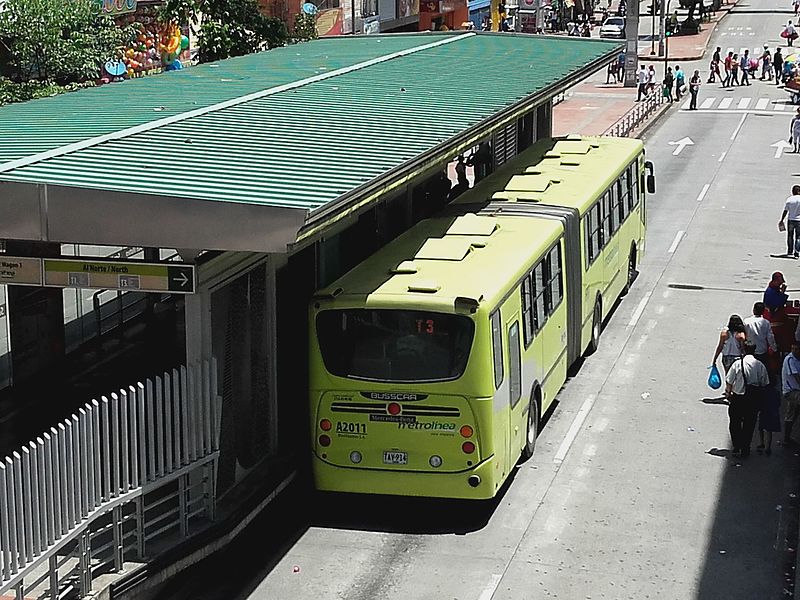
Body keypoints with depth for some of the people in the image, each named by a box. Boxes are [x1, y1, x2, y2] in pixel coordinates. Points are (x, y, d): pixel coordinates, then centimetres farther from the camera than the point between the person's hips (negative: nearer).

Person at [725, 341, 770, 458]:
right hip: (754, 400, 2)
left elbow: (729, 382, -7)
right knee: (749, 425, 14)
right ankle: (745, 449, 17)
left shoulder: (737, 364, -12)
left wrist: (728, 393, 10)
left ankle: (737, 448, 9)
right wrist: (759, 397, 13)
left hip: (738, 398, -2)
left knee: (735, 423, 13)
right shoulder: (760, 365, -4)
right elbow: (764, 384, 1)